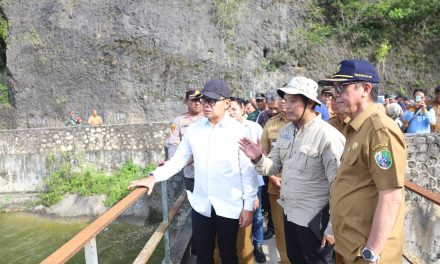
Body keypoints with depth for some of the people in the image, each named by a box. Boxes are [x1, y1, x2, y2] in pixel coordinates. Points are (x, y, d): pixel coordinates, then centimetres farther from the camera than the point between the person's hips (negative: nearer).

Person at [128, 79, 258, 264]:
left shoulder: (239, 131, -9)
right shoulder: (193, 129, 1)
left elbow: (248, 171, -7)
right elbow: (178, 160, 6)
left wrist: (248, 206, -6)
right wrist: (154, 177, -8)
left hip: (229, 207, -3)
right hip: (201, 206, 3)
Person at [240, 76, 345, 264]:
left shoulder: (328, 136, -20)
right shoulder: (286, 130, 3)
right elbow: (275, 166, 8)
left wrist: (332, 227, -16)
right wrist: (258, 159, -14)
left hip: (314, 220, -7)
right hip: (289, 213, 7)